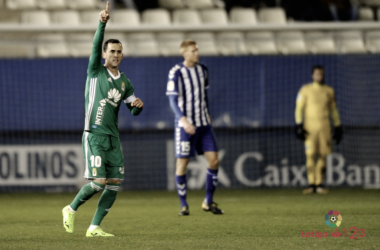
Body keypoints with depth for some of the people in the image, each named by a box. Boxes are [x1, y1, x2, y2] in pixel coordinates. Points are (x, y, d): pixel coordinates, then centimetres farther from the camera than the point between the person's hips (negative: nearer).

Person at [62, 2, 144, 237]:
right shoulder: (96, 72, 0)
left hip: (113, 138, 6)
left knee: (114, 185, -2)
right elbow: (96, 46, -17)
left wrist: (138, 105, -3)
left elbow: (134, 110, 21)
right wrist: (103, 23, -31)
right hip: (94, 135, -6)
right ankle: (72, 209, 11)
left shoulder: (124, 82, 14)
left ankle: (94, 227, 6)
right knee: (98, 182, -14)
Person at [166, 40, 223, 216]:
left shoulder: (202, 70, 9)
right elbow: (172, 100, -14)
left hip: (203, 124, 5)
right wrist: (184, 120, -26)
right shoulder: (176, 73, -10)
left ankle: (208, 202, 10)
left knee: (214, 160, -3)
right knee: (182, 163, -3)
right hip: (185, 125, -5)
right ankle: (184, 205, 9)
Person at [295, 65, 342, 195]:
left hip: (324, 127, 3)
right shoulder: (305, 90, 2)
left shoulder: (329, 91, 11)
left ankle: (319, 184, 3)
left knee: (323, 156, -1)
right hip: (310, 126, -3)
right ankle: (311, 184, -6)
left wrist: (338, 127, 12)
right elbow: (299, 108, 0)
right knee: (310, 155, -8)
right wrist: (299, 125, -10)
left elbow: (333, 109, 17)